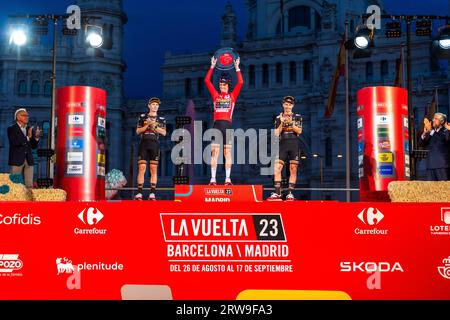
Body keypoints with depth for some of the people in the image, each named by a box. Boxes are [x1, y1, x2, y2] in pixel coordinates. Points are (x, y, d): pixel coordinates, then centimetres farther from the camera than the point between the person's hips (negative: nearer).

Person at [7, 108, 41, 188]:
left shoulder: (30, 129, 12)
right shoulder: (12, 129, -2)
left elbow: (34, 146, 11)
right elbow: (14, 143, -18)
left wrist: (36, 137, -8)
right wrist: (27, 137, -25)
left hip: (29, 160, 5)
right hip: (17, 160, -5)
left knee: (30, 185, 3)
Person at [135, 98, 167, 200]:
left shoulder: (161, 119, 13)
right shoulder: (143, 117, 12)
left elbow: (164, 133, 2)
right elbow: (138, 131, 8)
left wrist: (154, 126, -8)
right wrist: (147, 125, -6)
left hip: (155, 144, 1)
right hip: (144, 143, -1)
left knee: (154, 169, -2)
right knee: (142, 168, -7)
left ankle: (152, 193, -1)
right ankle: (139, 193, -6)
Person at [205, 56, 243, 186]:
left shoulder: (232, 96, 11)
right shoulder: (215, 95, 14)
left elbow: (240, 83, 2)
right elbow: (207, 81, 11)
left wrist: (237, 67, 4)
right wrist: (212, 66, 11)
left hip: (227, 124, -1)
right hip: (217, 124, 1)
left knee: (228, 152, 0)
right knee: (214, 152, -3)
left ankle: (228, 179, 0)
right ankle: (213, 179, -4)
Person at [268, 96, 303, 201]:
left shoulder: (297, 117, 10)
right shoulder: (278, 118, 13)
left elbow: (299, 131, -2)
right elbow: (276, 134, 6)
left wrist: (291, 123, -13)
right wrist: (282, 123, -6)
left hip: (294, 144, -1)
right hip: (283, 144, 1)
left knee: (293, 169, -3)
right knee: (277, 168, -10)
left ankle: (290, 193, 0)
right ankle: (277, 193, -9)